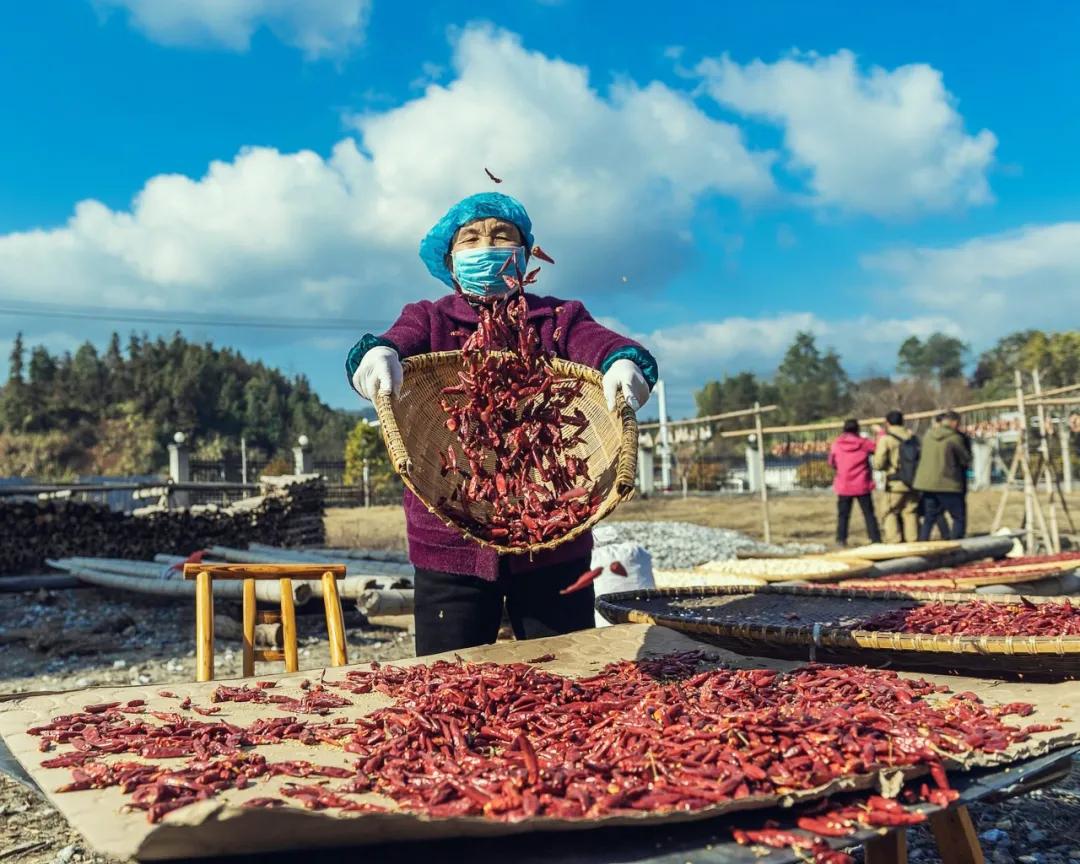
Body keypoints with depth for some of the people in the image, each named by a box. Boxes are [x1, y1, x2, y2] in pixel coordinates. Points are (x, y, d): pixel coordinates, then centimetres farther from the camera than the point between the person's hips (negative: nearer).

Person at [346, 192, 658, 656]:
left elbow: (601, 344, -10)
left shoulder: (557, 319, 10)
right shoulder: (429, 319, 10)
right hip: (450, 544, 0)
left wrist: (625, 362, -34)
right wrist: (377, 355, -36)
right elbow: (397, 342, -12)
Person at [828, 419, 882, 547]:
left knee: (843, 514, 9)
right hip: (862, 485, 0)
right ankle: (875, 539, 5)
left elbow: (831, 462, 7)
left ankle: (841, 539, 4)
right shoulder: (864, 443, -6)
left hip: (843, 486, 1)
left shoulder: (836, 445, -4)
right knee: (869, 513, 7)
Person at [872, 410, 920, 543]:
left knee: (891, 514, 3)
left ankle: (894, 543, -4)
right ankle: (913, 543, 10)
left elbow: (878, 464, -10)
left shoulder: (886, 439, -7)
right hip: (913, 483, 5)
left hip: (895, 483, -5)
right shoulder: (913, 437, 8)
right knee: (911, 514, 10)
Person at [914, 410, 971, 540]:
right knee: (959, 518, 6)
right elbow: (966, 460, -5)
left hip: (927, 483, 6)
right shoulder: (955, 438, -12)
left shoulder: (928, 435, 5)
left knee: (929, 519, 15)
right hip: (948, 484, -6)